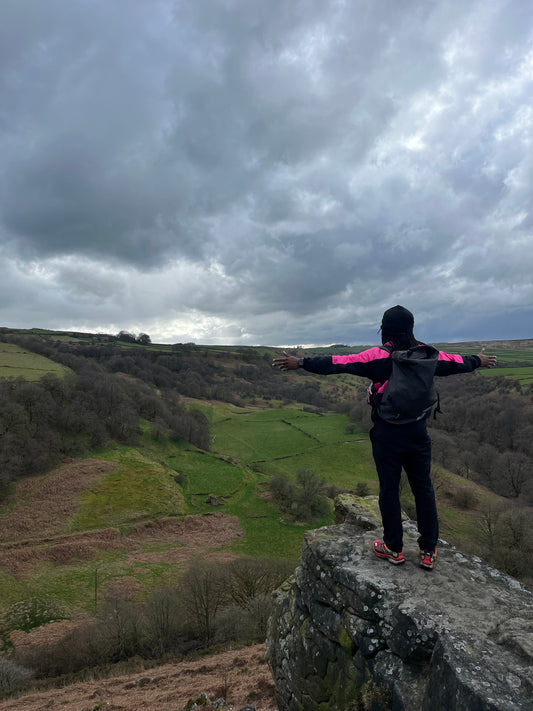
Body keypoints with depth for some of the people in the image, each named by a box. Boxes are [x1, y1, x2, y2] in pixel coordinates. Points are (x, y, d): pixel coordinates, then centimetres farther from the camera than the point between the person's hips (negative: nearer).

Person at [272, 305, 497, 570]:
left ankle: (393, 548, 23)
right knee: (423, 489, 16)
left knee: (389, 490, 10)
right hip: (418, 431, 4)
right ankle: (428, 551, 26)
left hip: (387, 434, -4)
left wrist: (301, 363, -15)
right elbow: (456, 362, 19)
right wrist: (479, 361, 41)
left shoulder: (379, 356, -13)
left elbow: (338, 363, -18)